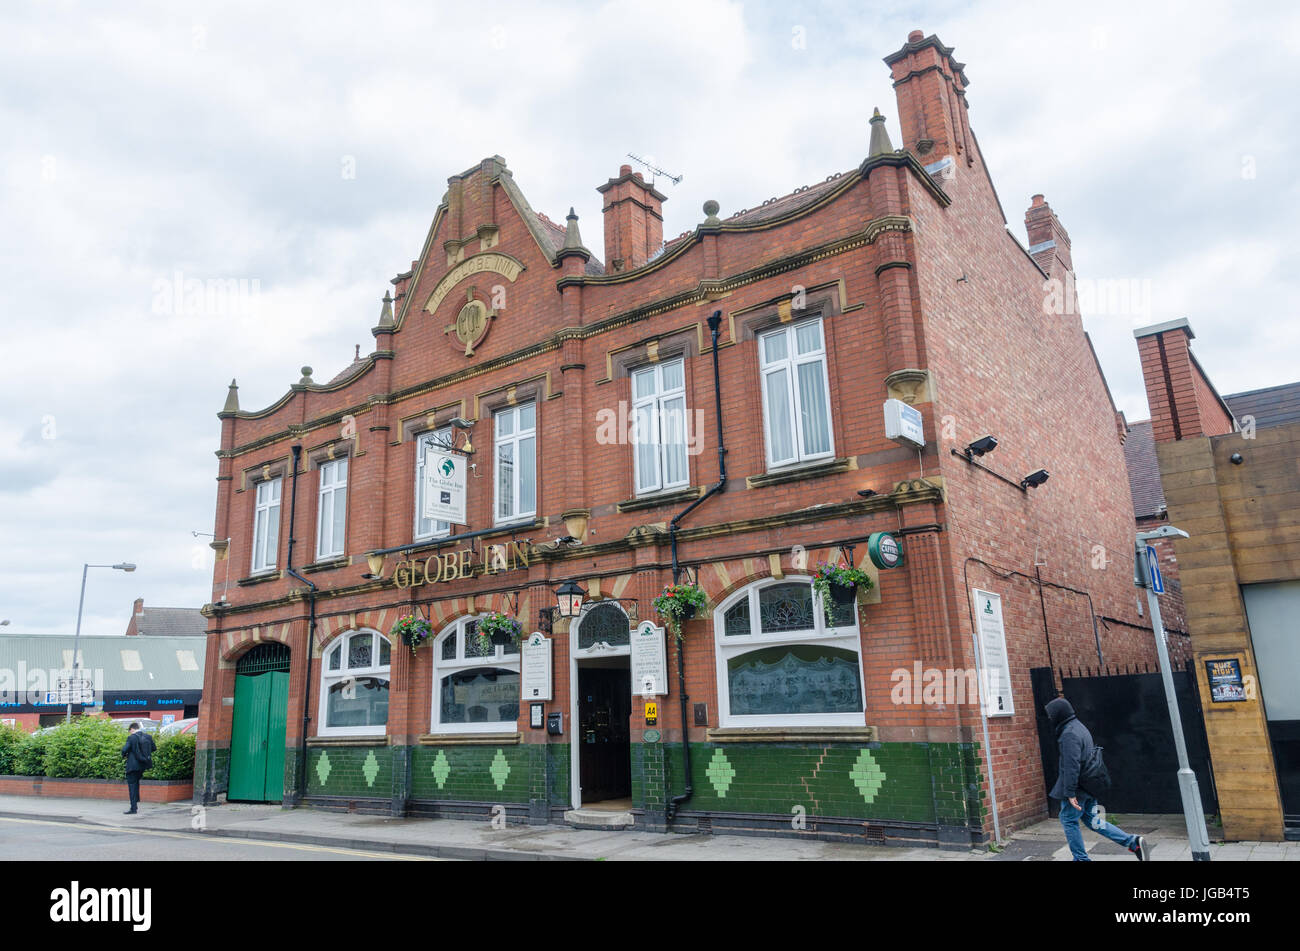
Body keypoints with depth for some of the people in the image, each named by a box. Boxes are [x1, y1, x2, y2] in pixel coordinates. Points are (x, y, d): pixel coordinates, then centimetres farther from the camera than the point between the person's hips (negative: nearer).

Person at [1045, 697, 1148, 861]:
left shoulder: (1069, 734, -21)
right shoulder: (1080, 727, 11)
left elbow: (1071, 766, -25)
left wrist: (1070, 793, -22)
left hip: (1077, 788, -9)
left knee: (1068, 820, 6)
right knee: (1093, 820, 15)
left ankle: (1081, 858, 14)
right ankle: (1133, 842, 8)